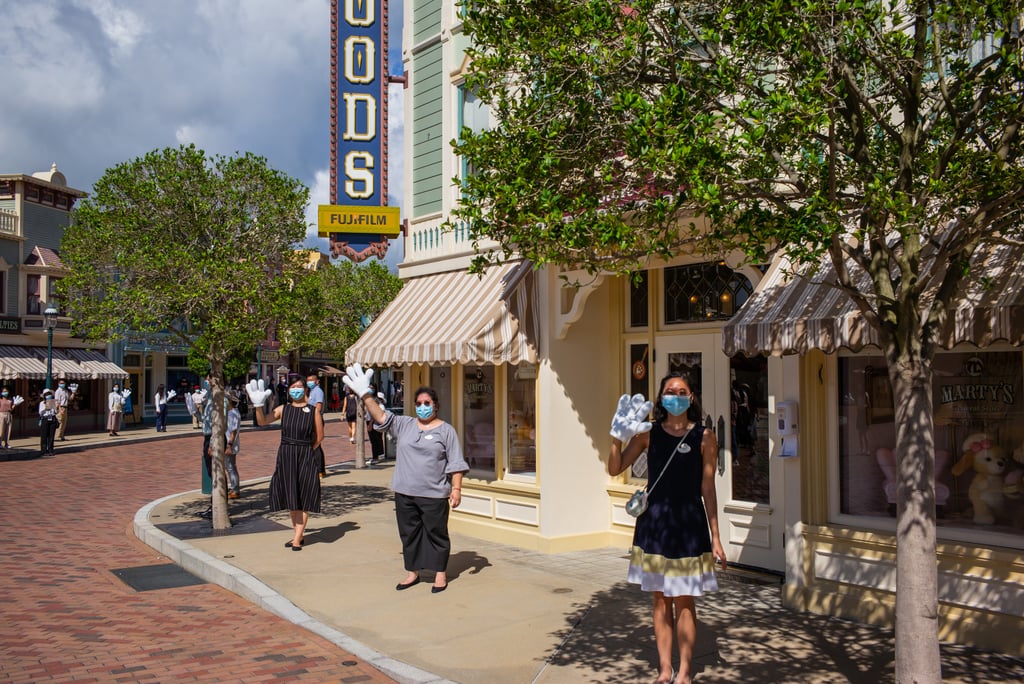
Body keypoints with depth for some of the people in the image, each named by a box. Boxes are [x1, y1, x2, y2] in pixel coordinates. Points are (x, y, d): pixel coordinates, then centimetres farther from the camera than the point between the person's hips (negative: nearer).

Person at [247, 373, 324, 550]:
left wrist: (306, 450, -1)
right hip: (285, 456, 2)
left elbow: (319, 436, 4)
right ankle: (298, 534, 23)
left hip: (306, 457, -2)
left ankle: (297, 538, 3)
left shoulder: (312, 410, -2)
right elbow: (263, 421, -10)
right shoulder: (283, 409, 2)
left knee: (304, 498, -2)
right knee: (291, 497, 9)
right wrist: (259, 405, -24)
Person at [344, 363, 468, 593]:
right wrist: (365, 395, -14)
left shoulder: (446, 431, -1)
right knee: (409, 533, 12)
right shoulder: (404, 425, 8)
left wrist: (456, 489, -9)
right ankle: (412, 572, 25)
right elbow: (381, 417, -3)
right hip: (405, 493, 4)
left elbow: (456, 463, -3)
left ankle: (441, 574, 16)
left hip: (434, 495, -4)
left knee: (436, 534, 4)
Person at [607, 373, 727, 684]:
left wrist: (715, 538, -2)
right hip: (654, 522, 2)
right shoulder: (648, 433, 2)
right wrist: (618, 437, -17)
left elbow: (708, 489, -1)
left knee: (684, 601, 4)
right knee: (661, 600, 9)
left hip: (689, 524, -2)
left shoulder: (704, 437, -3)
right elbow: (615, 468, -1)